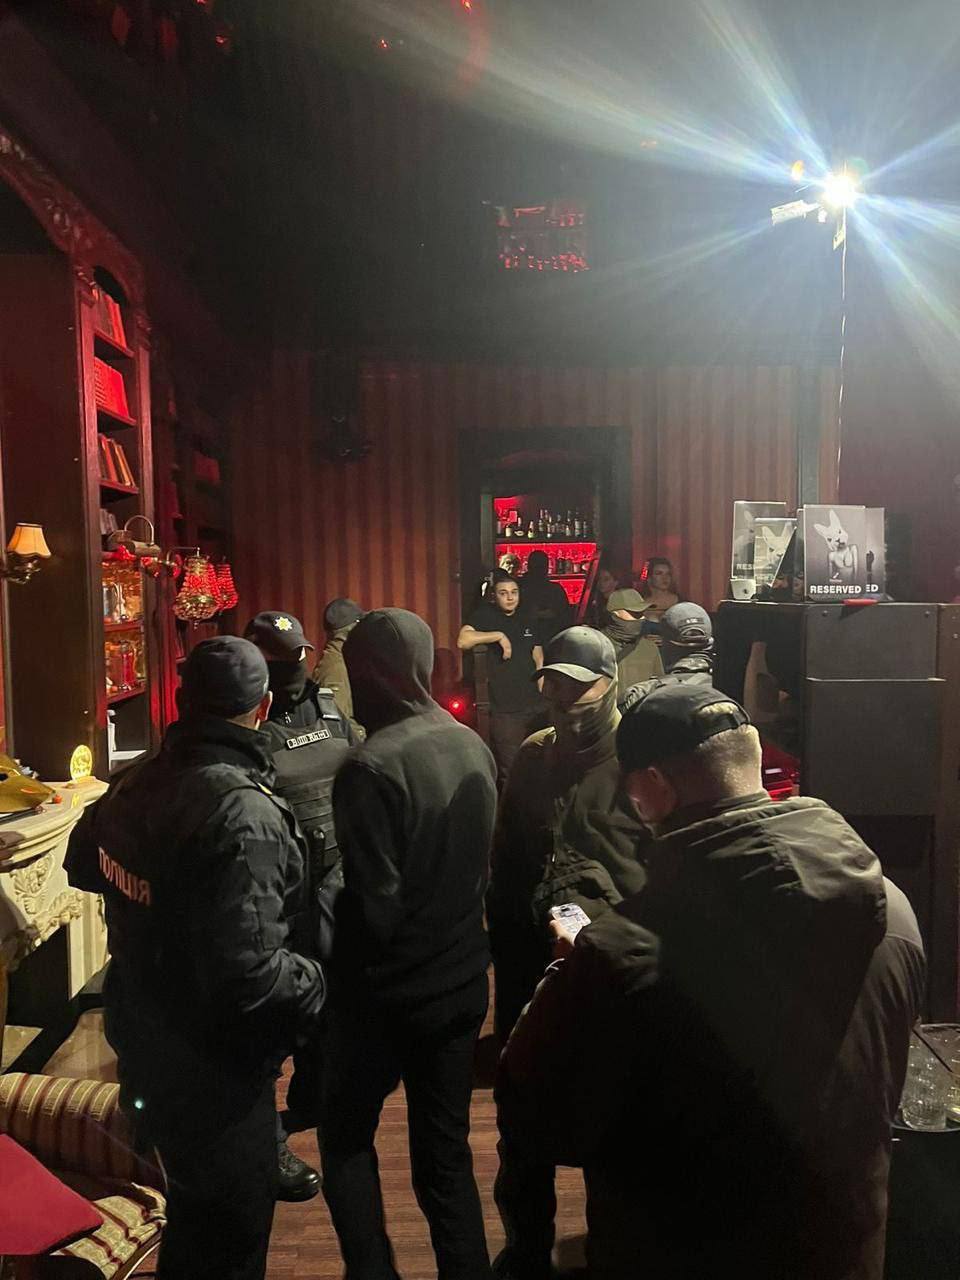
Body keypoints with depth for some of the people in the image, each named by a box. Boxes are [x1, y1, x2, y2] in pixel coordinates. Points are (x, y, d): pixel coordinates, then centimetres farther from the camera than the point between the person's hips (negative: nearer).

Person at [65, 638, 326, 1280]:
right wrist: (314, 981, -17)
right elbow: (245, 970, -34)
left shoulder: (137, 783, -6)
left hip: (144, 1043, 8)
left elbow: (83, 865, 13)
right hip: (213, 1067, -8)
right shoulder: (245, 813, -31)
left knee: (194, 1212, 31)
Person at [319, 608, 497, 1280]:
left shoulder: (371, 767, -24)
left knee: (346, 1140, 21)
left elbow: (374, 908, -22)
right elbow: (484, 869, 5)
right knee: (447, 1152, 20)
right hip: (463, 984, 5)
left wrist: (332, 972, -4)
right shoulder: (475, 747, -4)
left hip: (387, 996, -5)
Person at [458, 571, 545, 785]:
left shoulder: (527, 619, 13)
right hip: (504, 711, -5)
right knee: (509, 774, -1)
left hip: (535, 707, 5)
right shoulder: (485, 615, -4)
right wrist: (499, 635, -20)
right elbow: (463, 641, -21)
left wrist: (544, 693, 8)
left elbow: (538, 658, 17)